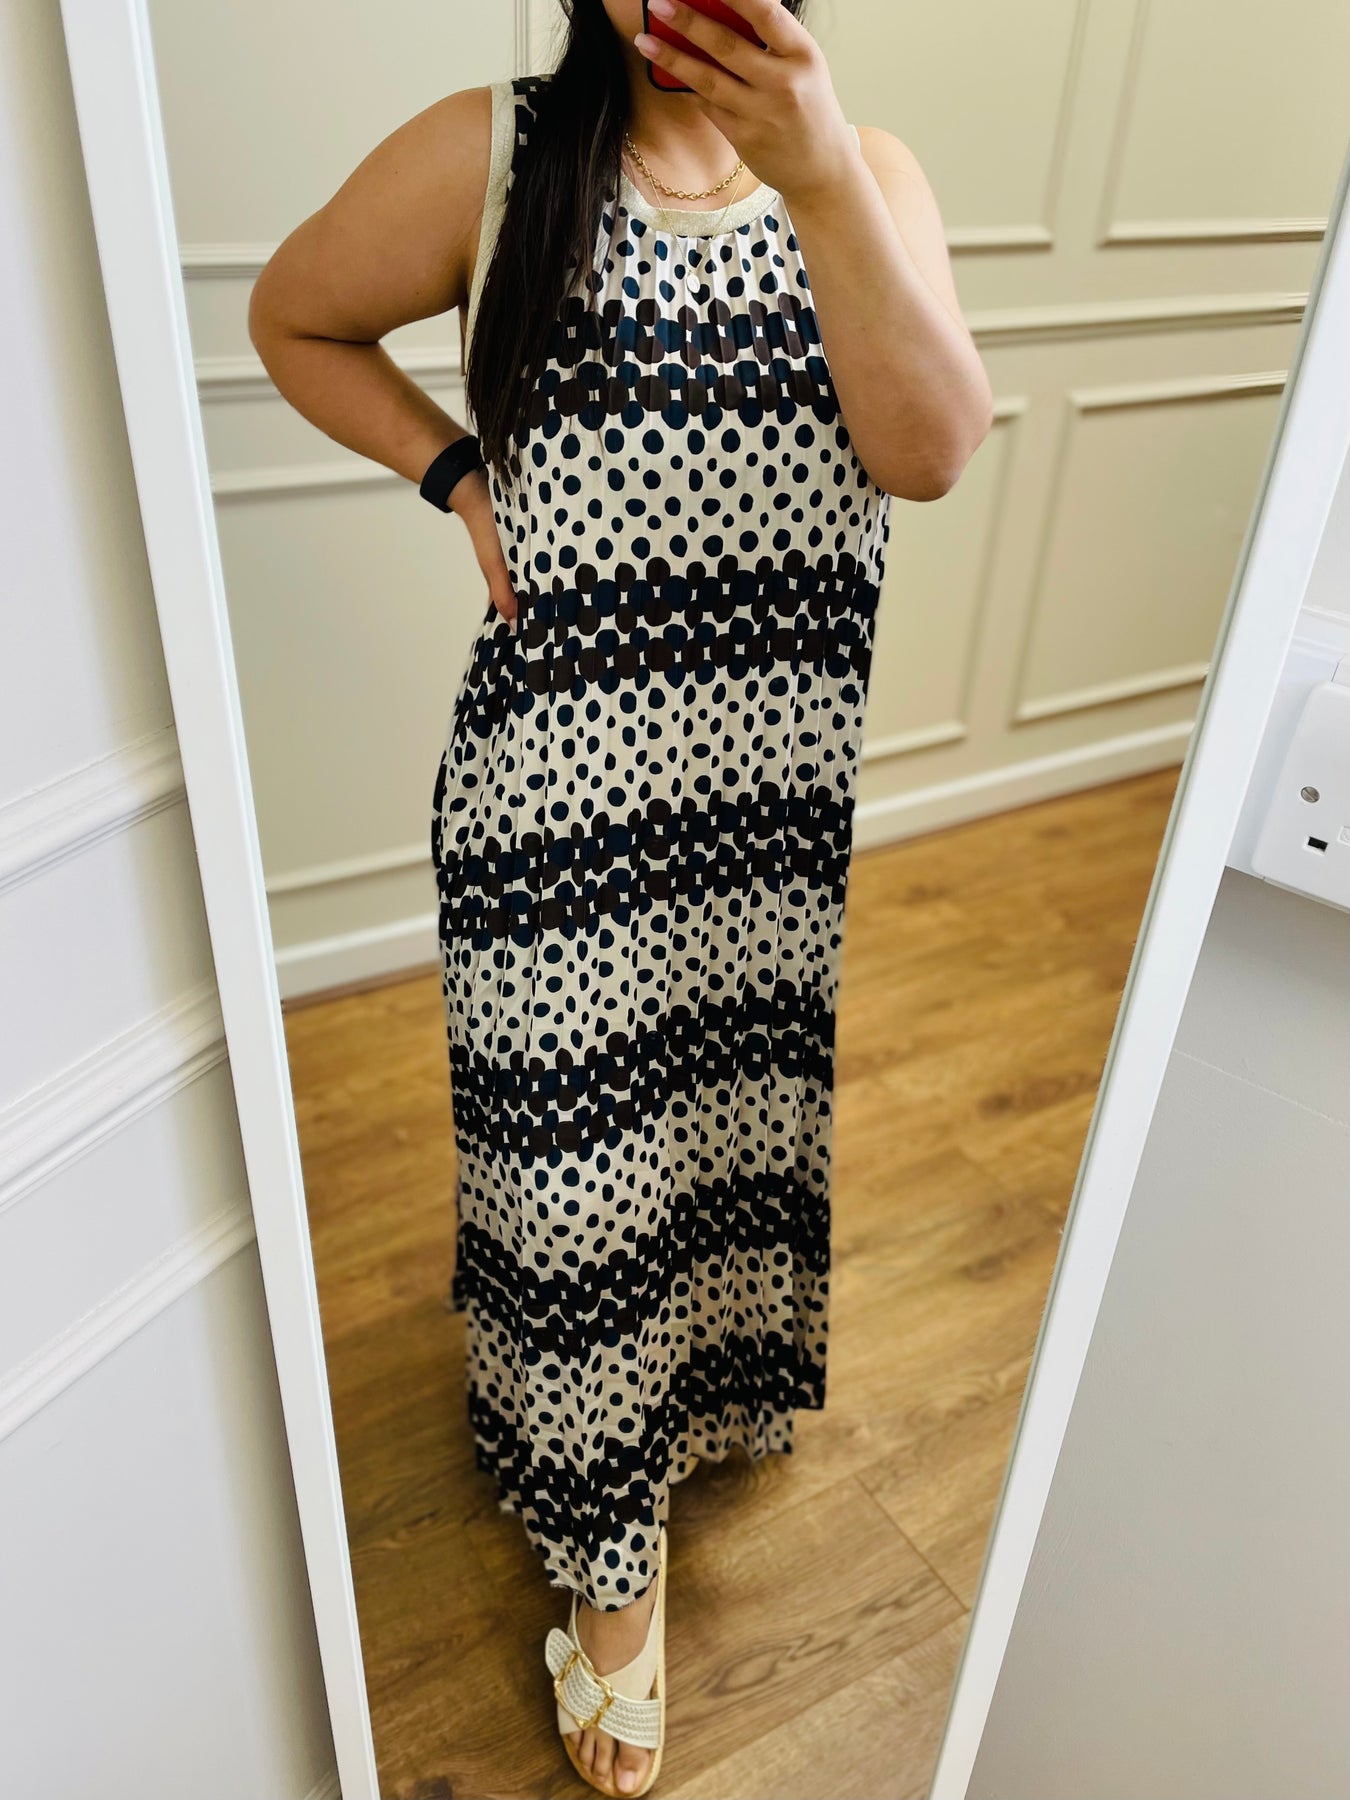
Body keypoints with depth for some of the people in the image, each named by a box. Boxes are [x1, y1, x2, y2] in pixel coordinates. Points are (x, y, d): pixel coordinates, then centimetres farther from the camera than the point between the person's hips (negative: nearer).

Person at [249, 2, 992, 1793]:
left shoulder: (871, 167, 6)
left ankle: (731, 1374, 53)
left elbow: (934, 450, -10)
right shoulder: (490, 152, 0)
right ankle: (615, 1561, 32)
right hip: (566, 787, -2)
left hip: (807, 793, 3)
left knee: (760, 1109, 20)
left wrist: (821, 176, -22)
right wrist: (461, 473, -2)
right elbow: (290, 318, 13)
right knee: (585, 1160, 6)